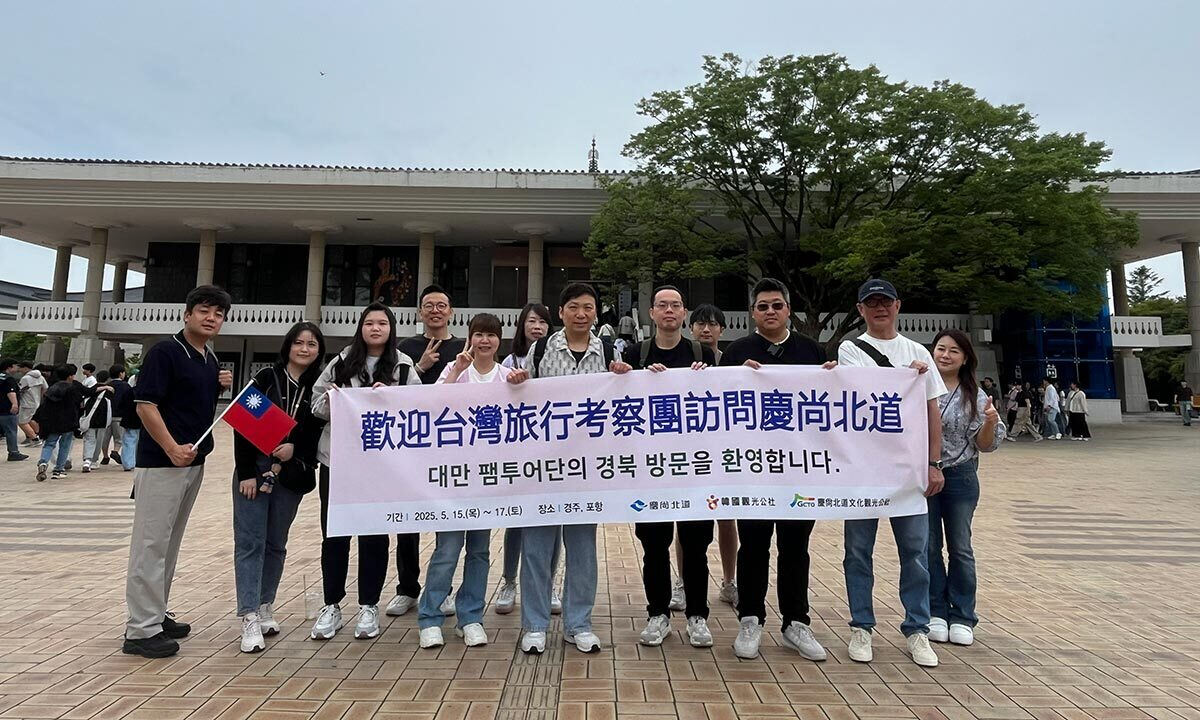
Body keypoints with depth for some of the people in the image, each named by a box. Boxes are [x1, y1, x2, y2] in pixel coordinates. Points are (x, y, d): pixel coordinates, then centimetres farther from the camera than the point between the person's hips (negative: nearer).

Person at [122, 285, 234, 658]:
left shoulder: (211, 359, 12)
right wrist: (173, 448, -22)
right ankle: (140, 630, 8)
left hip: (195, 461, 8)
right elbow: (146, 405, -16)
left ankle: (157, 614, 28)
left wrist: (223, 386, 3)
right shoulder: (165, 351, -11)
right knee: (151, 543, -1)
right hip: (161, 461, -8)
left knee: (170, 542, 16)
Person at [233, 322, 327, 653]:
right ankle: (250, 617, 1)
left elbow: (318, 433, 2)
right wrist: (246, 473, -9)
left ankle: (265, 606, 24)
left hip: (291, 474, 2)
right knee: (250, 542, -2)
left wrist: (293, 448, -17)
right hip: (253, 469, -1)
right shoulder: (266, 377, -1)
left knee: (276, 543, 11)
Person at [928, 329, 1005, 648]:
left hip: (960, 478, 1)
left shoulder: (975, 396, 0)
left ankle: (961, 617, 24)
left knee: (960, 547, 11)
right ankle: (935, 613, 23)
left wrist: (990, 422, -16)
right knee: (929, 547, 9)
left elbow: (984, 445, 1)